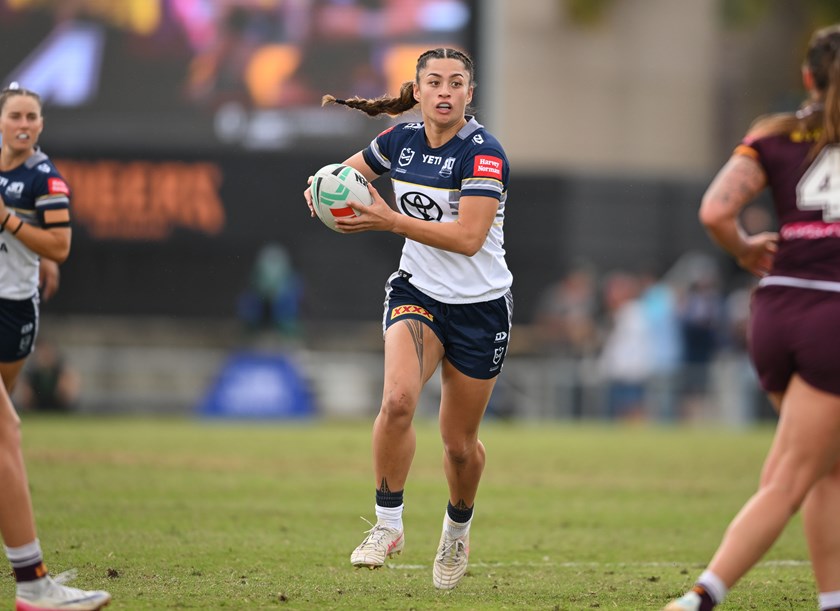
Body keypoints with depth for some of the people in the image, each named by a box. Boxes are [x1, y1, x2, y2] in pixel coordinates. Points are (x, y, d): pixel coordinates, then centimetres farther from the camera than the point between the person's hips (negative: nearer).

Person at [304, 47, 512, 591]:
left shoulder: (483, 153, -18)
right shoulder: (400, 140, -2)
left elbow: (469, 238, -27)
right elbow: (351, 169, 19)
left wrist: (390, 221, -29)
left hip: (480, 307, -3)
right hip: (417, 294, 3)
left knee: (460, 443, 8)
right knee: (398, 399, -26)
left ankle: (458, 530, 38)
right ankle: (388, 524, -14)